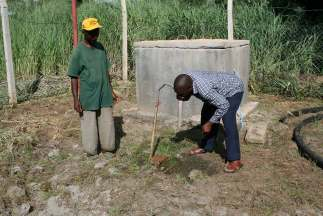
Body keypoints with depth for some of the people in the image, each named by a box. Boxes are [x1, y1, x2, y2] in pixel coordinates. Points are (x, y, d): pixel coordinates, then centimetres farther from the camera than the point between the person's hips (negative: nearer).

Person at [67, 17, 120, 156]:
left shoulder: (100, 47, 8)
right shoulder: (79, 51, -8)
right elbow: (74, 77, -7)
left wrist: (111, 91, 15)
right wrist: (76, 100, -11)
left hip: (104, 96, 5)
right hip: (88, 97, -4)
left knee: (107, 125, 10)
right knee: (89, 128, 6)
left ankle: (107, 148, 27)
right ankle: (91, 151, 24)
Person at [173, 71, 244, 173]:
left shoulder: (204, 89, -41)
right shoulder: (186, 79, -18)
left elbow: (224, 105, -31)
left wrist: (210, 123, -24)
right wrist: (181, 97, -21)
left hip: (233, 89, -8)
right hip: (219, 88, 8)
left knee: (228, 120, -21)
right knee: (206, 114, 10)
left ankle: (234, 160, -15)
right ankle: (207, 146, 26)